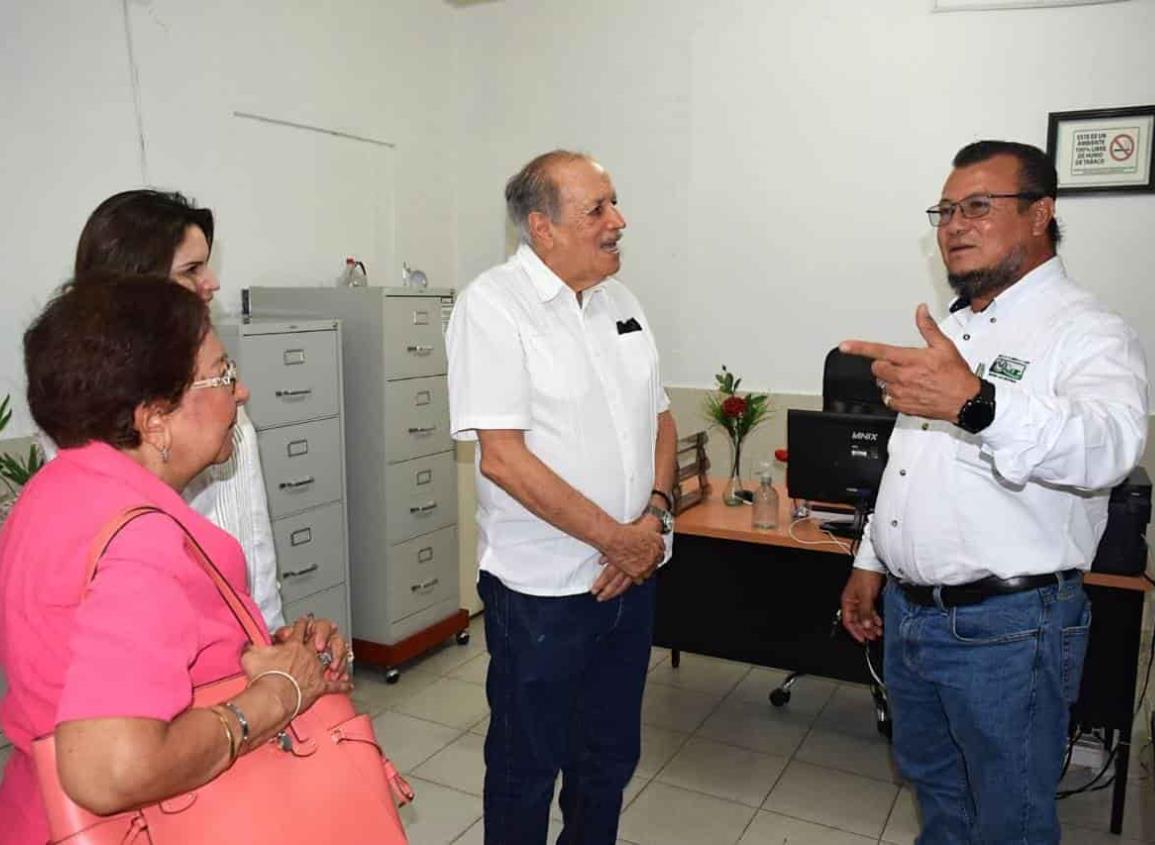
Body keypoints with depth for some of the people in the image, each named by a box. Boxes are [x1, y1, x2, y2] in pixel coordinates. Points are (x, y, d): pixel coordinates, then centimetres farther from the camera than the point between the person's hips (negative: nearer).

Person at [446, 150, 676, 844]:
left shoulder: (620, 300, 7)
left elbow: (660, 418, 13)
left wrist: (654, 517, -4)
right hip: (543, 590, -6)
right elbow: (503, 456, -21)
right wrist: (616, 538, -17)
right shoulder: (493, 305, -14)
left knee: (610, 759, 22)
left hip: (631, 575, 7)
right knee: (527, 768, 14)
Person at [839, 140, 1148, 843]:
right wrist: (871, 562, 17)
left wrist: (976, 402, -51)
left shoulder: (1088, 331, -13)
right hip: (908, 613, 7)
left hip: (1008, 629, -7)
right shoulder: (951, 330, 12)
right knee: (934, 788, 24)